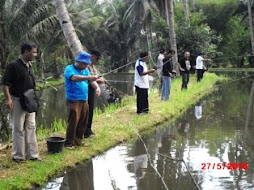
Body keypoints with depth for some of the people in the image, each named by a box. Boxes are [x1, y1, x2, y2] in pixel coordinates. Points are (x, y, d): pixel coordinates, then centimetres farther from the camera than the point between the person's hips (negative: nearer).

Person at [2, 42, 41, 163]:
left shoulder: (30, 66, 11)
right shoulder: (14, 66, -13)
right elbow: (5, 84, -16)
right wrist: (8, 99, -24)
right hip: (17, 102, -8)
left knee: (31, 128, 10)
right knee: (18, 129, 1)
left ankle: (32, 154, 18)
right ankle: (18, 156, 11)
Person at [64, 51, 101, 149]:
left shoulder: (86, 70, 15)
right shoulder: (69, 69, -7)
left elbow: (91, 80, 5)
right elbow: (74, 77, -27)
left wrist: (97, 87, -17)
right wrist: (88, 77, -39)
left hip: (84, 100, 7)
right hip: (74, 101, -7)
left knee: (83, 122, 11)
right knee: (73, 122, -9)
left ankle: (78, 140, 24)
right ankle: (69, 143, 0)